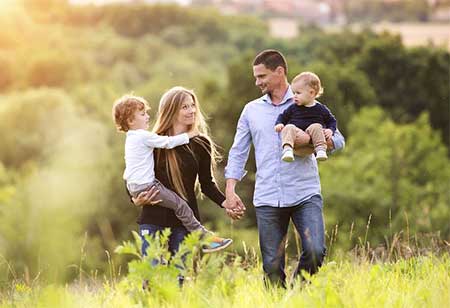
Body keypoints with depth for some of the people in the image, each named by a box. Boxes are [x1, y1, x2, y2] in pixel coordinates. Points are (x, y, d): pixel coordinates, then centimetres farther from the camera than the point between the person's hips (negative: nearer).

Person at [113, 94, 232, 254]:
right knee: (180, 205, -8)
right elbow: (168, 142, -14)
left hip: (133, 187, 10)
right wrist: (188, 135, -2)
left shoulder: (130, 138, 17)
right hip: (146, 186, -10)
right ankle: (205, 238, -8)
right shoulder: (145, 136, -15)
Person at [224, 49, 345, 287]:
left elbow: (337, 140, 4)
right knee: (272, 265, 1)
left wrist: (310, 139, -17)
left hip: (305, 194, -2)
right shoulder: (251, 110, 14)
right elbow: (238, 152, 14)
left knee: (315, 251, -17)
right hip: (267, 198, 2)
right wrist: (230, 191, 3)